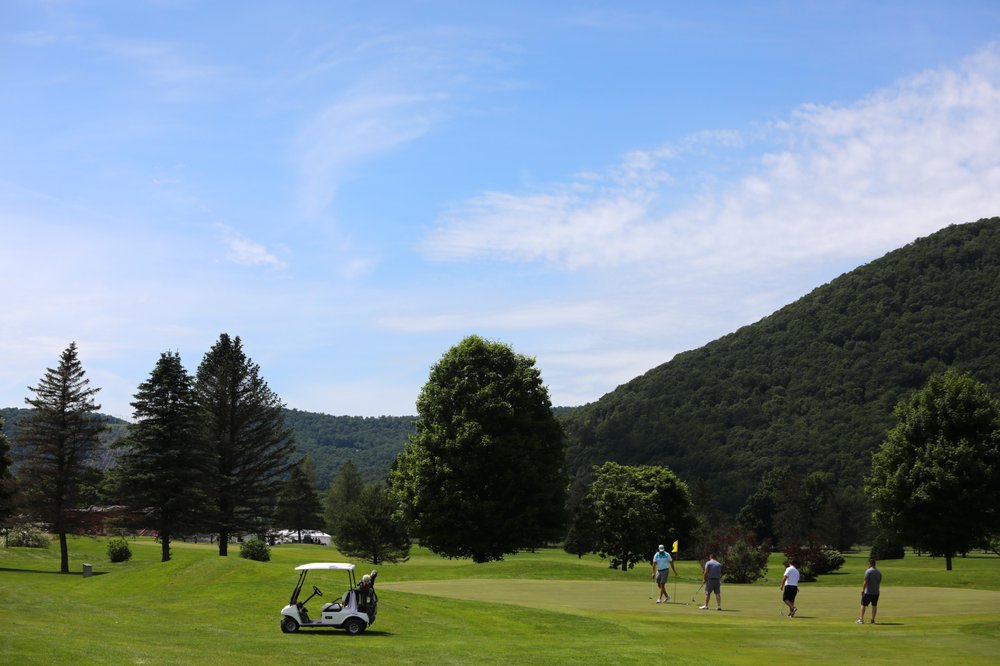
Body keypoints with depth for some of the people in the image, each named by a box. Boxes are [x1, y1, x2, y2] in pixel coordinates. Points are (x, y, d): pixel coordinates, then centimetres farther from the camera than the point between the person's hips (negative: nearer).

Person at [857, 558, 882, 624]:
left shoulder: (868, 571, -11)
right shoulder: (879, 572, 8)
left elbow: (865, 582, -16)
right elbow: (879, 582, 13)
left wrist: (863, 590, -12)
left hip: (868, 592, -5)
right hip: (876, 592, 5)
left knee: (863, 605, 3)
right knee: (874, 605, 9)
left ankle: (861, 619, 1)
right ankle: (873, 620, 8)